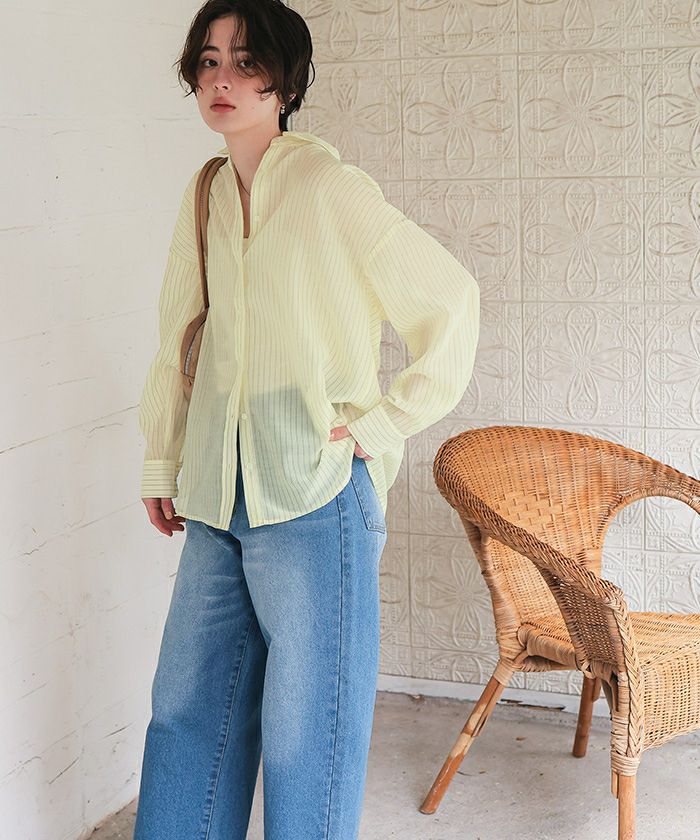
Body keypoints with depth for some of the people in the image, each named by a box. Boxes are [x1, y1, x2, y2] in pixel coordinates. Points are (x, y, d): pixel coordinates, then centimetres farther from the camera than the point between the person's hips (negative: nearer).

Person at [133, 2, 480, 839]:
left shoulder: (329, 189, -9)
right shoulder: (206, 197, 10)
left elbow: (451, 298, -8)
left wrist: (388, 421, -8)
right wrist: (160, 461, 18)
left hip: (314, 498, -6)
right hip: (217, 500, 7)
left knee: (308, 733, 3)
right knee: (187, 710, 13)